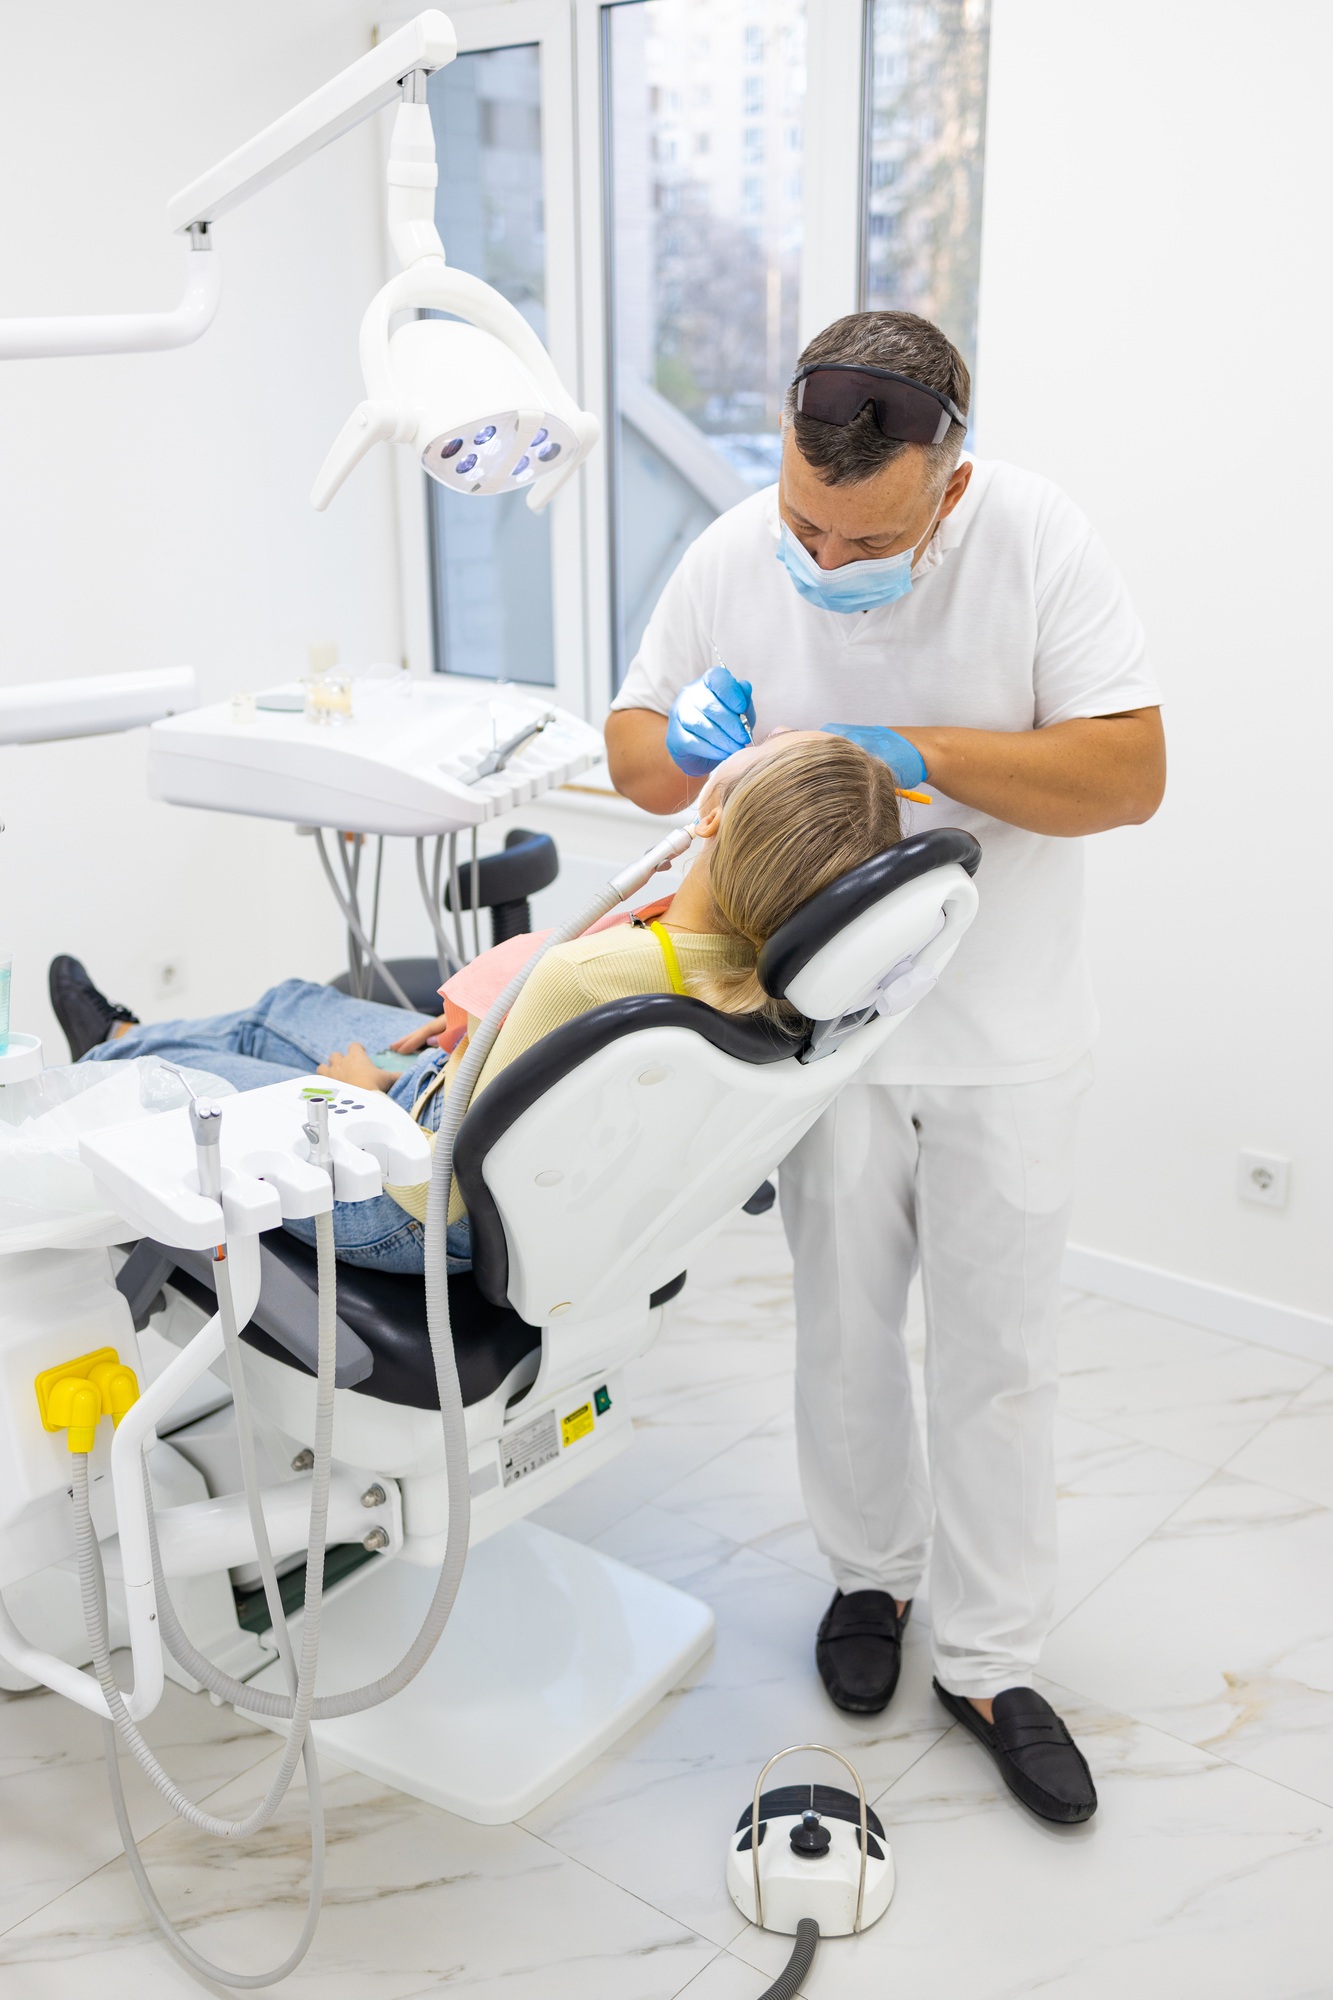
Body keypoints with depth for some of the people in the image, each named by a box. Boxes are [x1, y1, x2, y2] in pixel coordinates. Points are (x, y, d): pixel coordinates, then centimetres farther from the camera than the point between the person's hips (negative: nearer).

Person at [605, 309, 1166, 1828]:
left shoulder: (1037, 541, -15)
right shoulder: (734, 556, -8)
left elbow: (1129, 774, -19)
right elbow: (633, 746, 2)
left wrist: (923, 753, -29)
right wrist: (679, 742, -22)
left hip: (1003, 1035, -1)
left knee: (998, 1356, 8)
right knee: (845, 1329, 15)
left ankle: (989, 1660, 26)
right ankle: (871, 1574, 40)